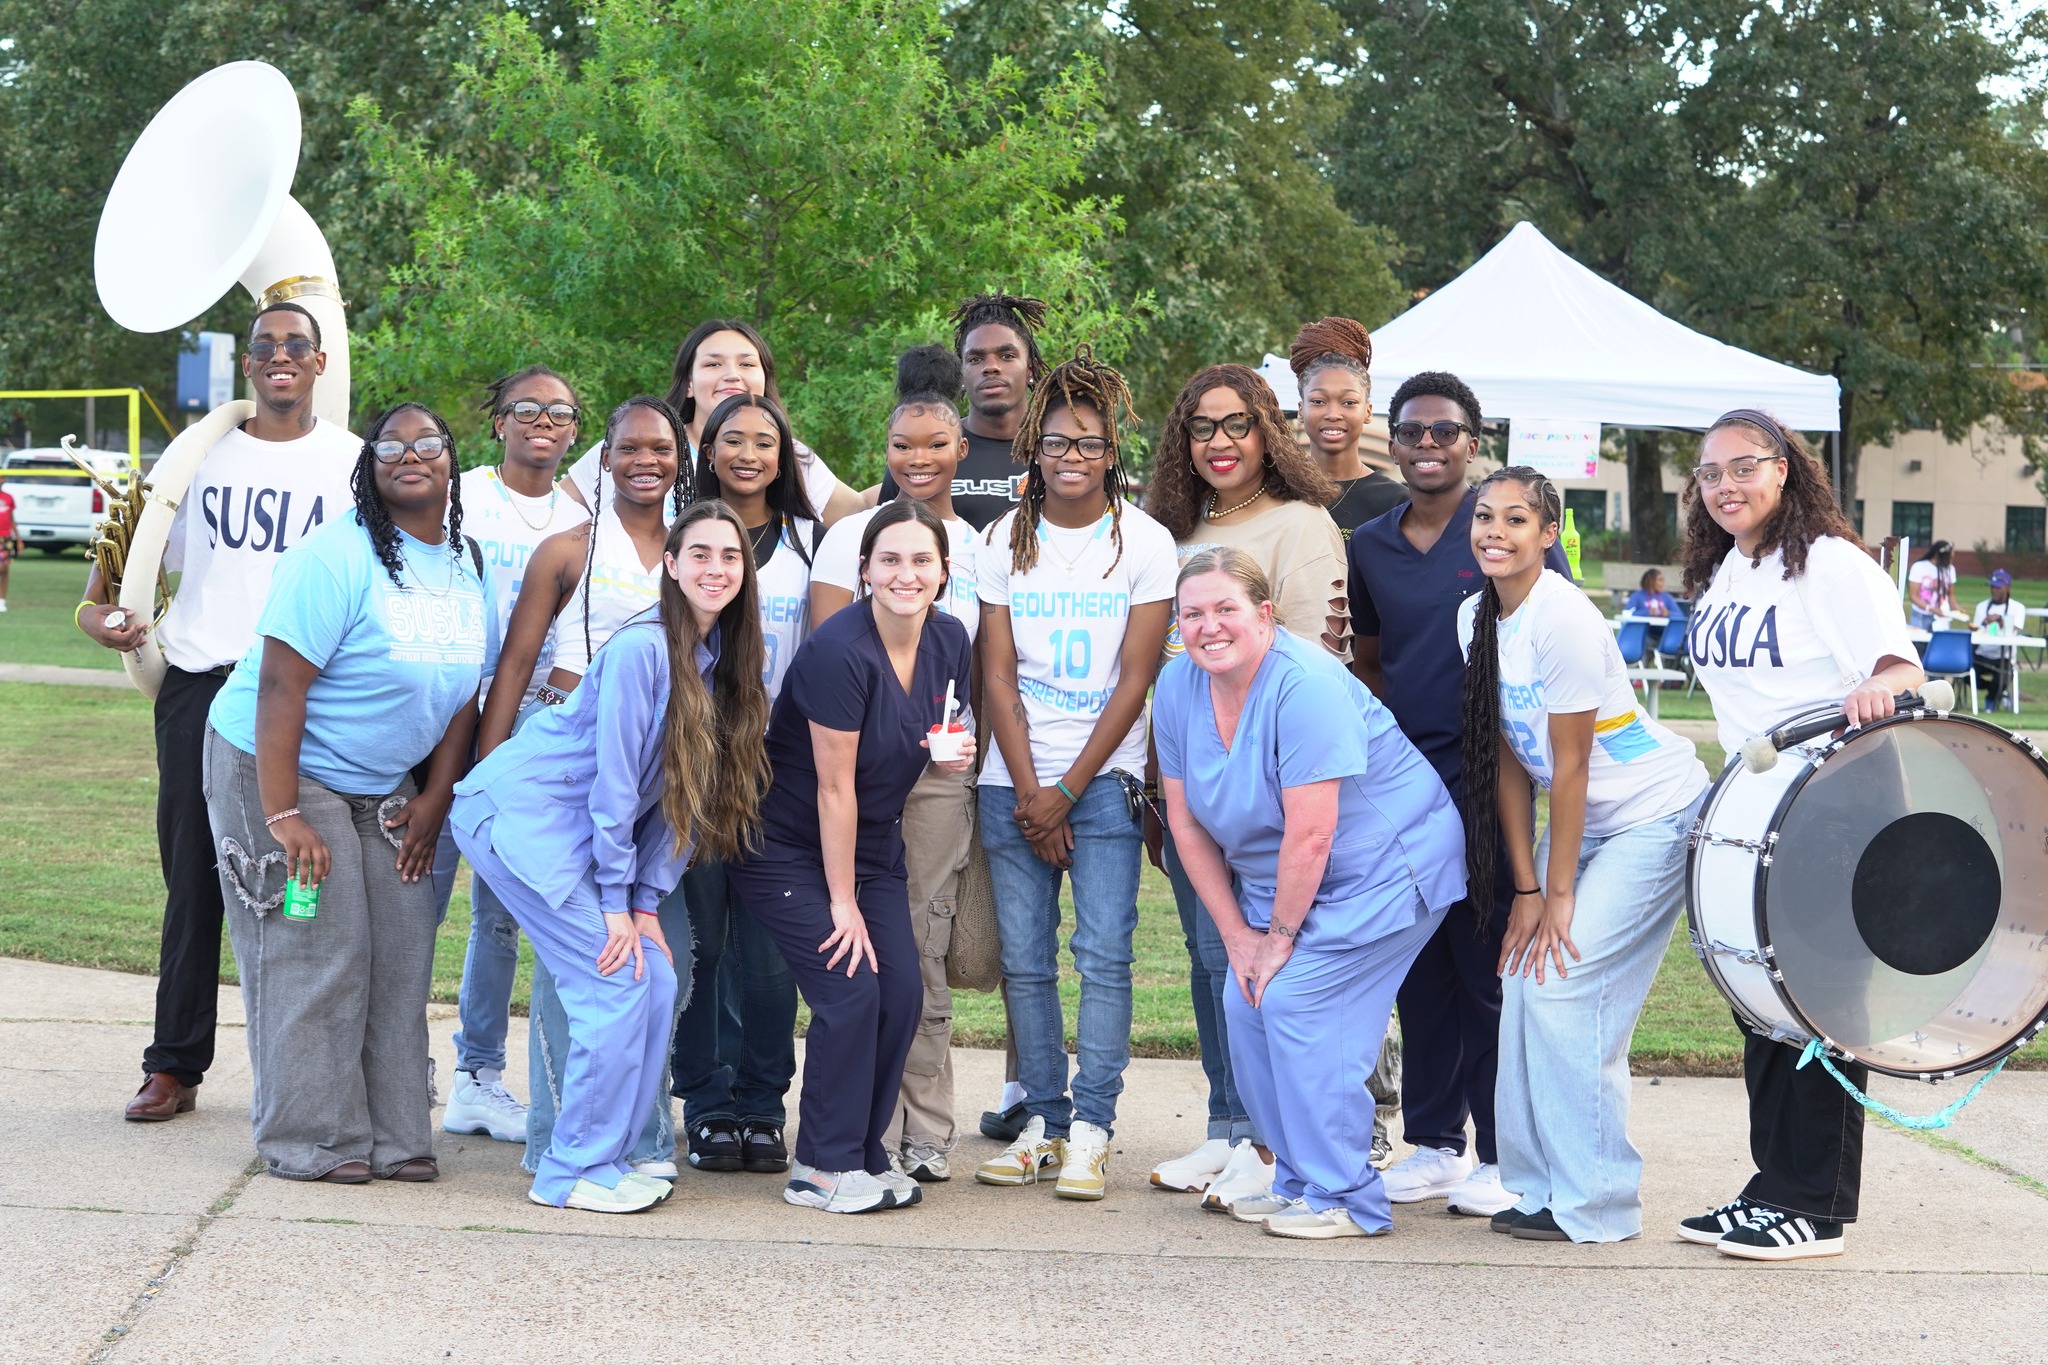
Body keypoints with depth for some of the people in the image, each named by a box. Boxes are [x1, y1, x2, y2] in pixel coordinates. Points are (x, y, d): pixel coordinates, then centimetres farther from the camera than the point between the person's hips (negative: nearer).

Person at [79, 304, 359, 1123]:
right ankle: (174, 1067, 11)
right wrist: (94, 606, -1)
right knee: (194, 881, 4)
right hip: (200, 687, 2)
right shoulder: (204, 452, 11)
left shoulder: (352, 461, 6)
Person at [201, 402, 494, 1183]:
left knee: (402, 952, 3)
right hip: (281, 769, -7)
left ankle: (394, 1137, 10)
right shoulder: (337, 558, -20)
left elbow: (465, 692, 10)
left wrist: (436, 799, 3)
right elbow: (282, 686, -23)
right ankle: (311, 1141, 0)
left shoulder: (469, 568, 4)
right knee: (315, 954, -9)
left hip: (381, 785, 7)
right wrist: (283, 816, -26)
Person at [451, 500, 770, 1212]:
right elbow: (614, 782, -18)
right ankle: (573, 1172, 0)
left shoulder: (723, 663, 5)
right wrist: (615, 902, -13)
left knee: (657, 983, 1)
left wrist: (646, 901, 1)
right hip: (520, 811, -8)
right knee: (618, 986, -12)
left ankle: (611, 1154, 14)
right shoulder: (643, 647, -20)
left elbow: (687, 792, 6)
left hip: (584, 831, 8)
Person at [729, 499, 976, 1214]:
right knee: (850, 989, -15)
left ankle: (863, 1151, 11)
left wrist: (951, 755, -11)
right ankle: (822, 1168, -3)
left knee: (902, 992, -4)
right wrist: (842, 903, -16)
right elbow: (834, 786, -21)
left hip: (872, 845, 7)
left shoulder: (949, 642, -3)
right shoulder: (840, 649, -24)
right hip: (788, 848, -7)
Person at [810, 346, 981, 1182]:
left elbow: (986, 671, 13)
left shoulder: (981, 546, 11)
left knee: (927, 950, 1)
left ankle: (926, 1131, 10)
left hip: (942, 769, 2)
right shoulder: (852, 535, 5)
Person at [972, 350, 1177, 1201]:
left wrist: (1067, 790, -8)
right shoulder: (1004, 542, 7)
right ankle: (1043, 1120, 12)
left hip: (1104, 780, -2)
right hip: (1014, 783, 3)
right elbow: (999, 676, 3)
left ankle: (1090, 1131, -2)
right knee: (1025, 960, 3)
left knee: (1103, 956, -7)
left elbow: (1134, 681, -4)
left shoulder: (1144, 543, 0)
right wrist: (1029, 793, -6)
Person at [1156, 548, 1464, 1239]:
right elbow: (1187, 822, 2)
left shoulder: (1305, 685, -28)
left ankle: (1345, 1200, -5)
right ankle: (1298, 1181, 15)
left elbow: (1311, 834, -26)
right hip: (1277, 878, 8)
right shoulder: (1178, 686, -4)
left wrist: (1280, 935, -16)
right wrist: (1236, 933, -1)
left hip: (1383, 865, -8)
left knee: (1295, 1002, -16)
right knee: (1245, 1006, -2)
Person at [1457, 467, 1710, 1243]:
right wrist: (1526, 888, 0)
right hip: (1583, 821, 8)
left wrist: (1558, 896, -16)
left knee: (1564, 982, -14)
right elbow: (1508, 761, 3)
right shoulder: (1476, 618, 1)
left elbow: (1569, 765, -20)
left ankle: (1594, 1206, -4)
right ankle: (1535, 1181, 11)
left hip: (1657, 815, -8)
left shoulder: (1564, 620, -23)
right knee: (1525, 973, 0)